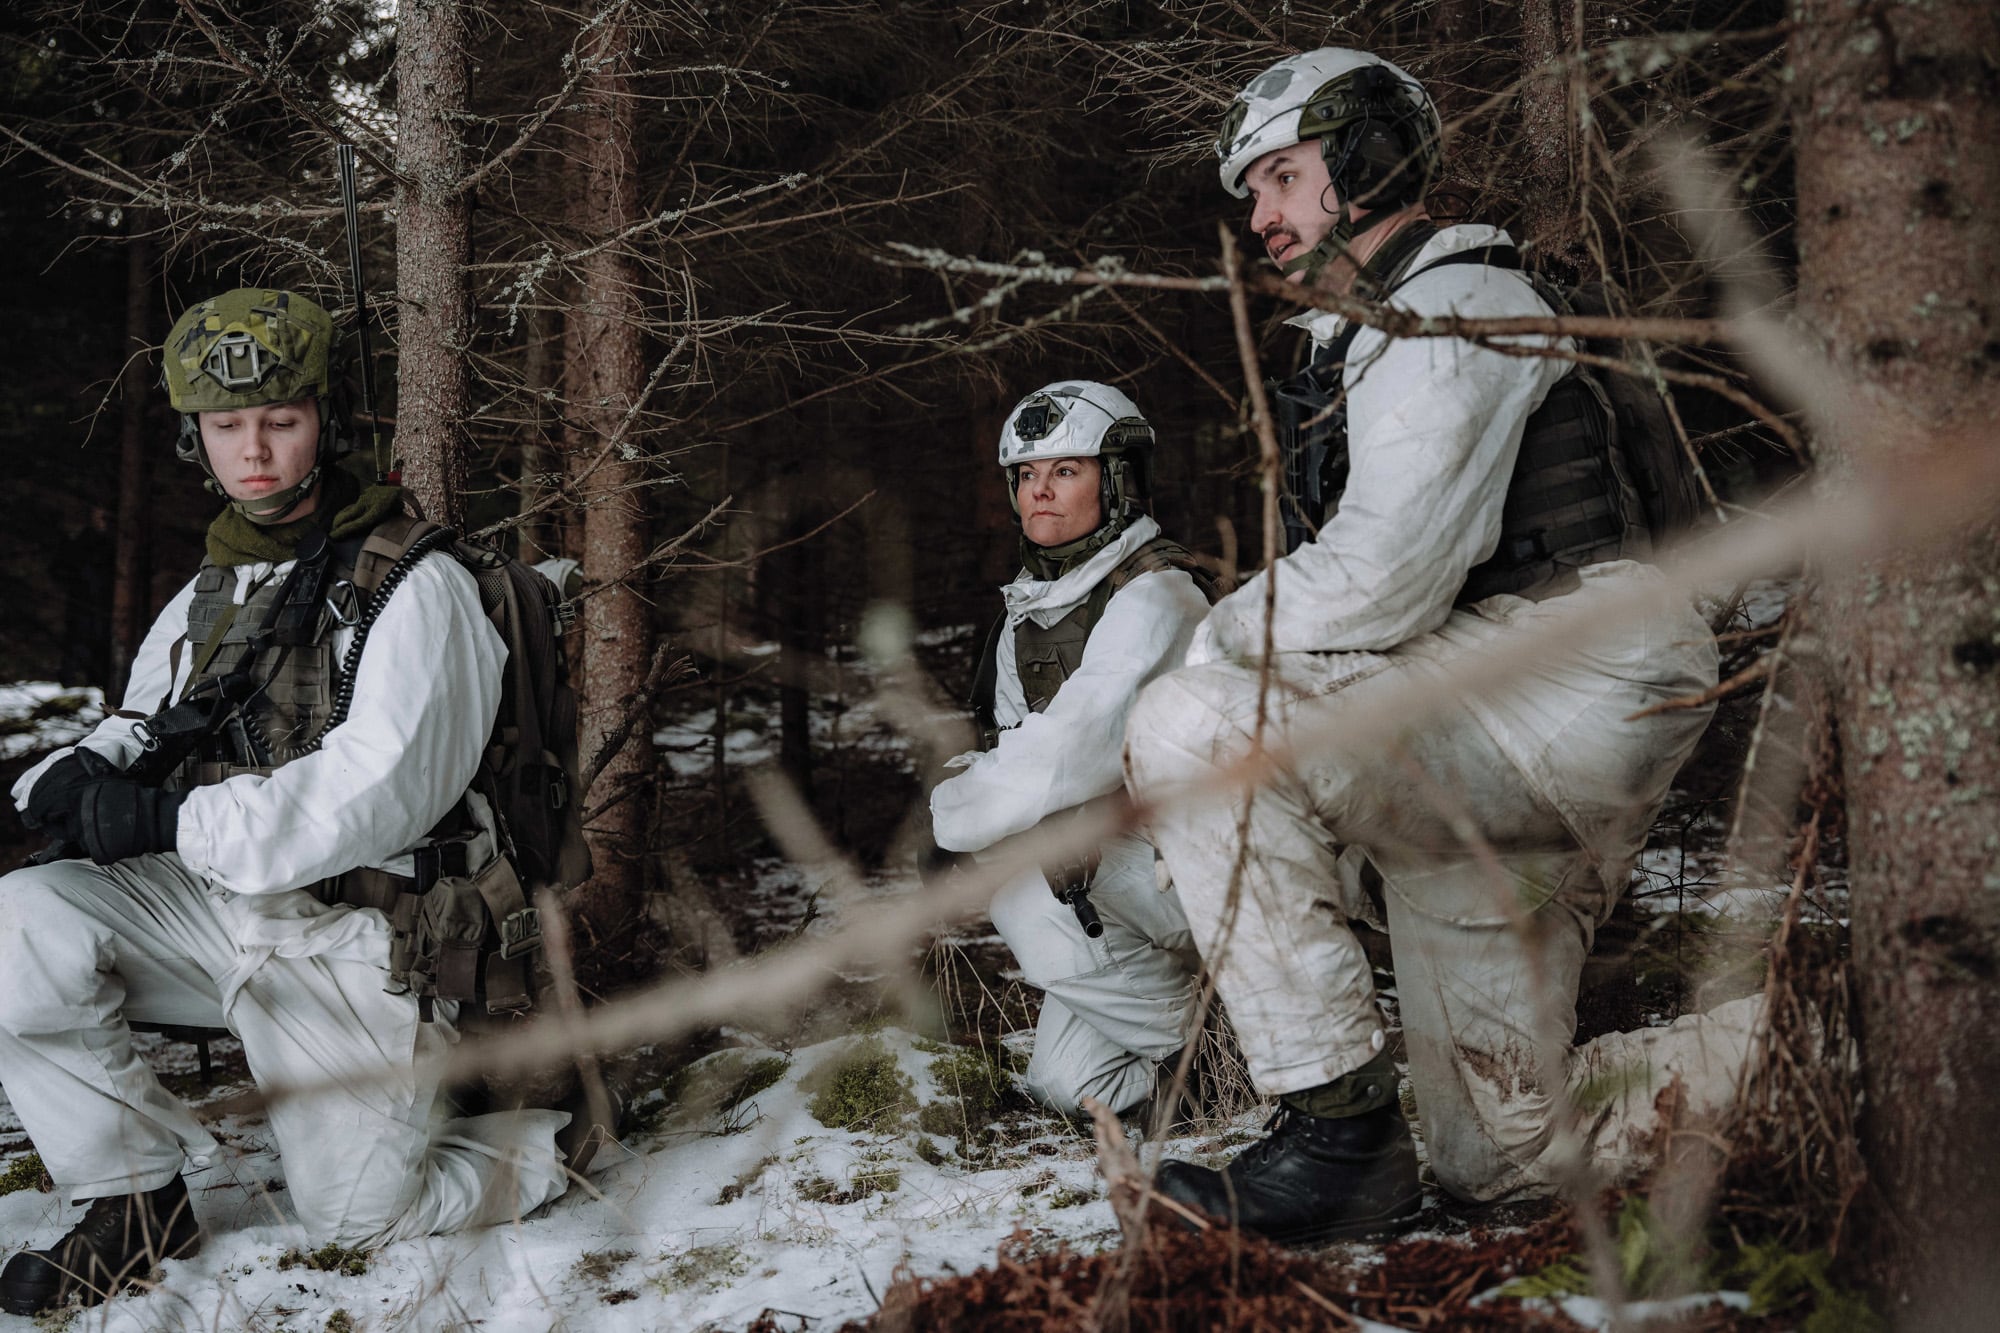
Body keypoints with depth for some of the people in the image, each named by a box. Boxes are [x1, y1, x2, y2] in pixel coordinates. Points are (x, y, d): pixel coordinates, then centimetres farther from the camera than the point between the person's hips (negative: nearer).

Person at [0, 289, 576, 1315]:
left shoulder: (415, 587, -11)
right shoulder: (209, 596, 13)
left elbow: (375, 795, -22)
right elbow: (139, 738, 16)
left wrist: (171, 822, -25)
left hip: (355, 938, -6)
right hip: (220, 910, 6)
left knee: (355, 1217, -5)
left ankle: (540, 1146, 25)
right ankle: (136, 1206, -2)